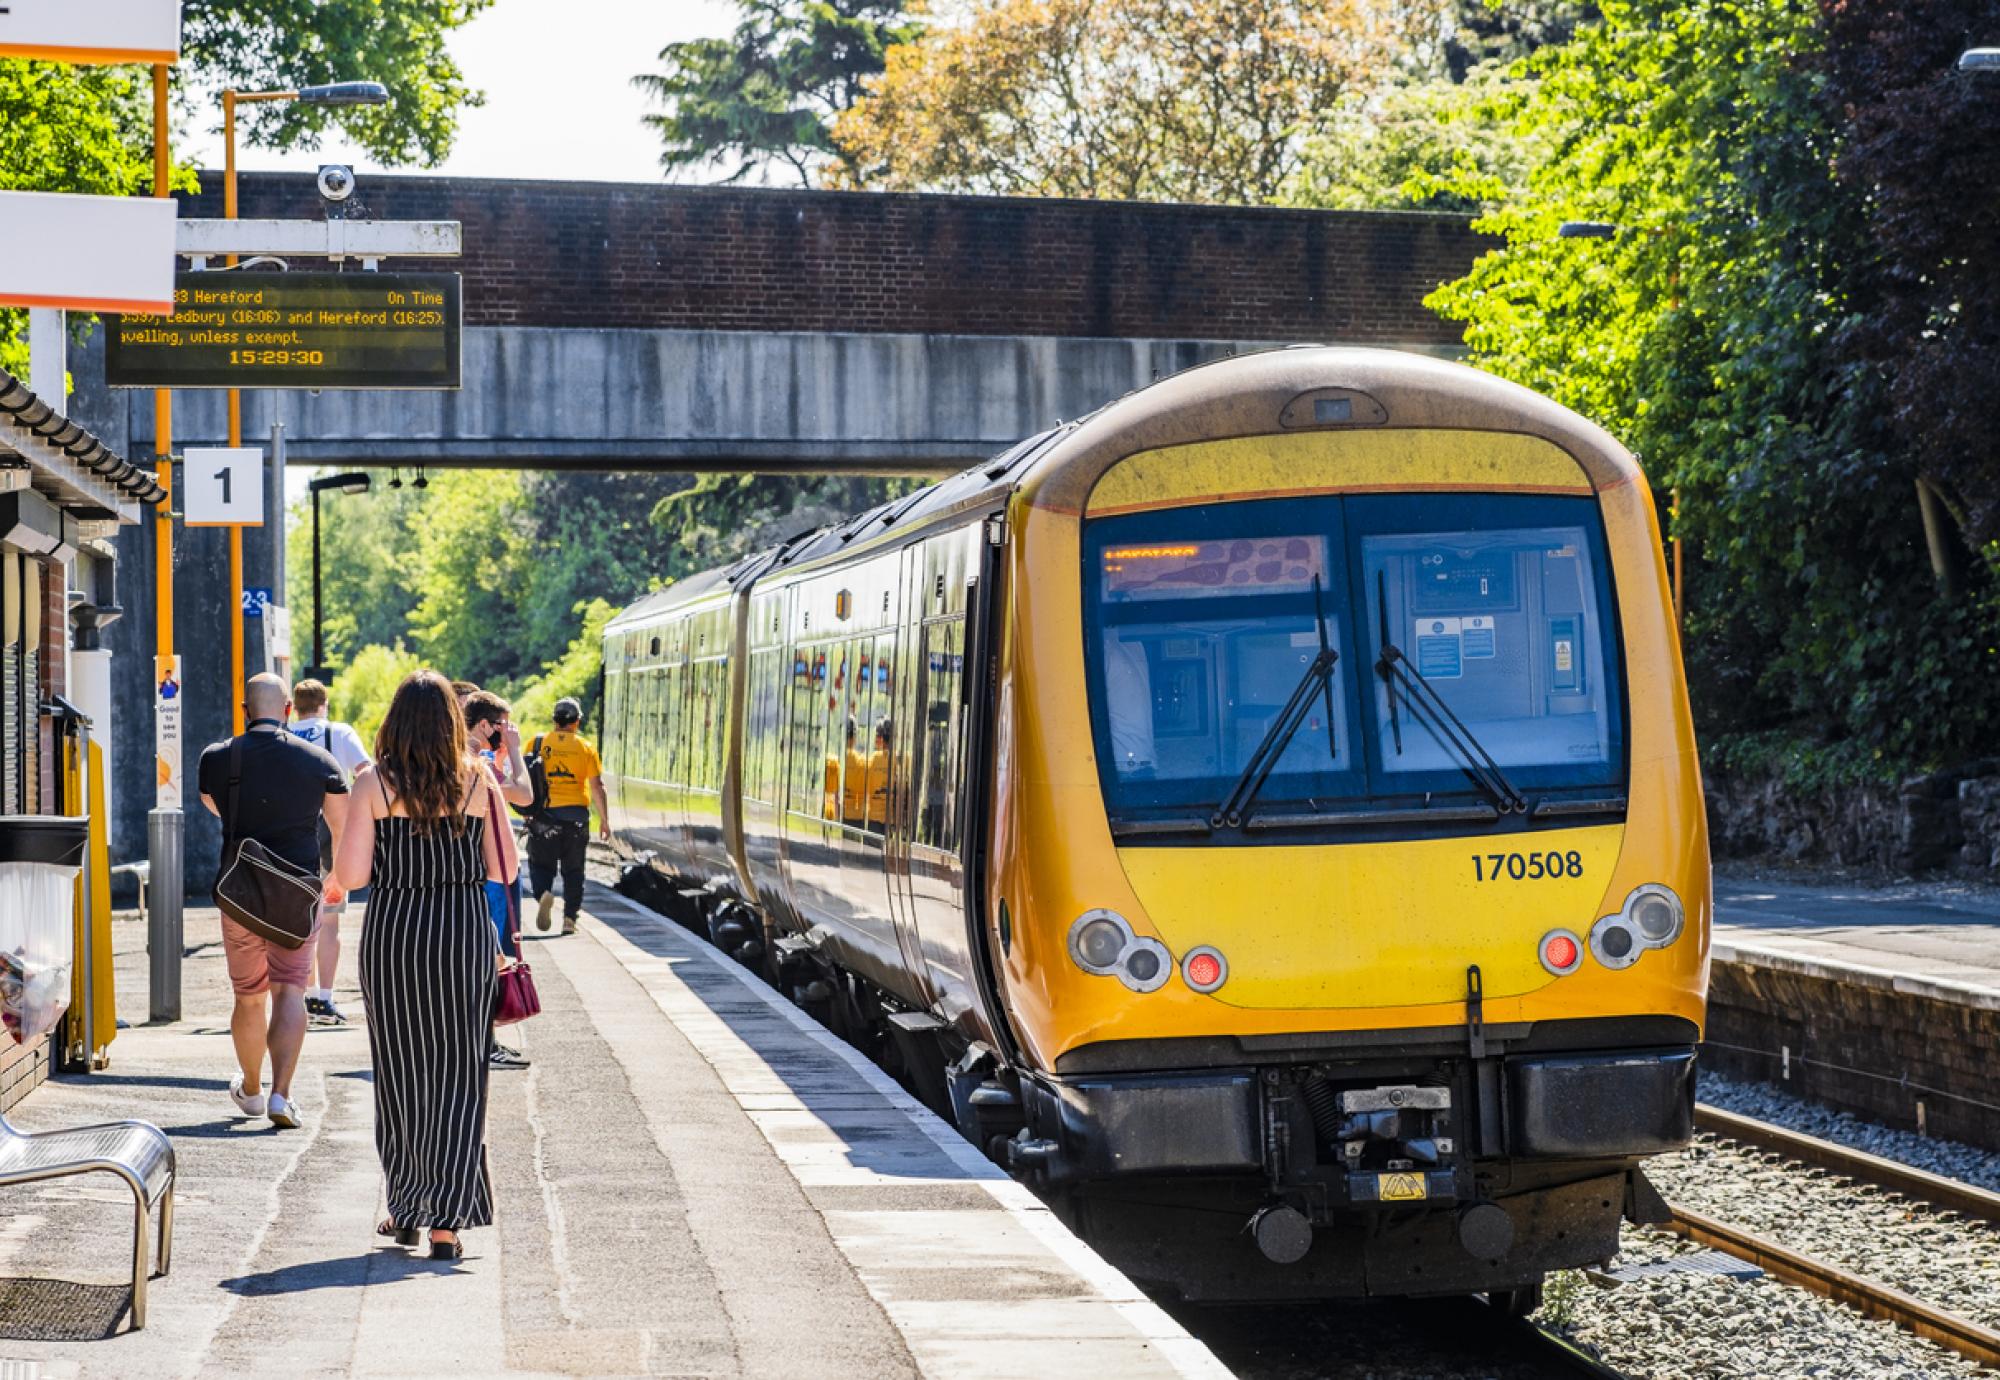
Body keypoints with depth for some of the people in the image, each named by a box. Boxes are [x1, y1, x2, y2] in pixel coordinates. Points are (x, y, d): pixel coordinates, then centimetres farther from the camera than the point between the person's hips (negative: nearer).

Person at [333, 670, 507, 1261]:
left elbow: (351, 876, -9)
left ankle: (407, 1211, 22)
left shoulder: (373, 783, -5)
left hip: (394, 933, -1)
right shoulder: (478, 782, 0)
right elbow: (501, 870, 2)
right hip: (465, 934, 1)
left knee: (401, 1075, 13)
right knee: (458, 1077, 4)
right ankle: (446, 1220, -2)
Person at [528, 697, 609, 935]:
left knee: (541, 862, 9)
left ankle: (543, 893, -21)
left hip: (545, 812, 0)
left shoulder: (538, 743, 1)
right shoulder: (585, 747, 1)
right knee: (573, 870, 11)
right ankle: (570, 918, 9)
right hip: (576, 814, 0)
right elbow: (597, 786, -2)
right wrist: (604, 819, 4)